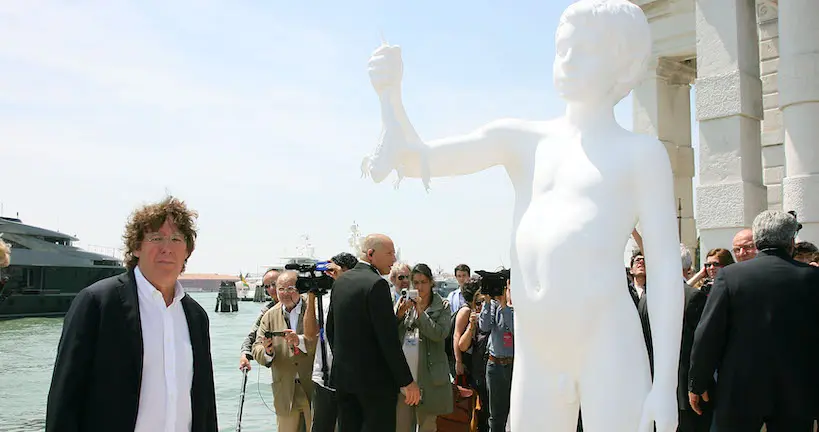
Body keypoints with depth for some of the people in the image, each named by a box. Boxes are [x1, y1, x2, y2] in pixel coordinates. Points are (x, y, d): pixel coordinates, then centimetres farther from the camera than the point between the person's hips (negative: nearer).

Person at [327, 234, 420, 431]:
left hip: (343, 375, 8)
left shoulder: (340, 281, 9)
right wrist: (407, 381, -15)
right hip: (374, 378, -8)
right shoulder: (376, 284, -16)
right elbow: (388, 338, -19)